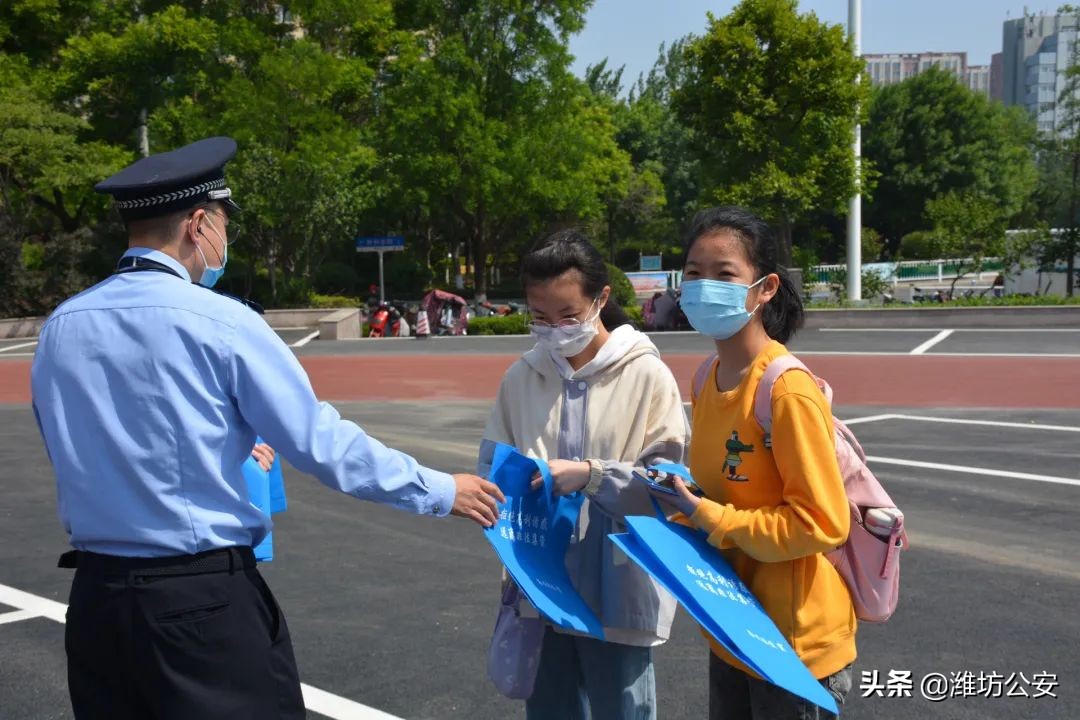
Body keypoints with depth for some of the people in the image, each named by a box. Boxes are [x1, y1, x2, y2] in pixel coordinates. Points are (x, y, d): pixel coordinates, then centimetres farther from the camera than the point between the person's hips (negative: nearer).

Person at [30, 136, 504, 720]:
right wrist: (439, 491, 0)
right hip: (205, 599, -6)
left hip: (97, 596, 6)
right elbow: (320, 442, -12)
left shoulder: (59, 327, 4)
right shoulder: (219, 322, -13)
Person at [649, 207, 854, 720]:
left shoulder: (788, 392, -23)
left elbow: (822, 524, -23)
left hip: (794, 644, -8)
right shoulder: (708, 378, 3)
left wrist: (709, 519, -21)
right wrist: (686, 507, -1)